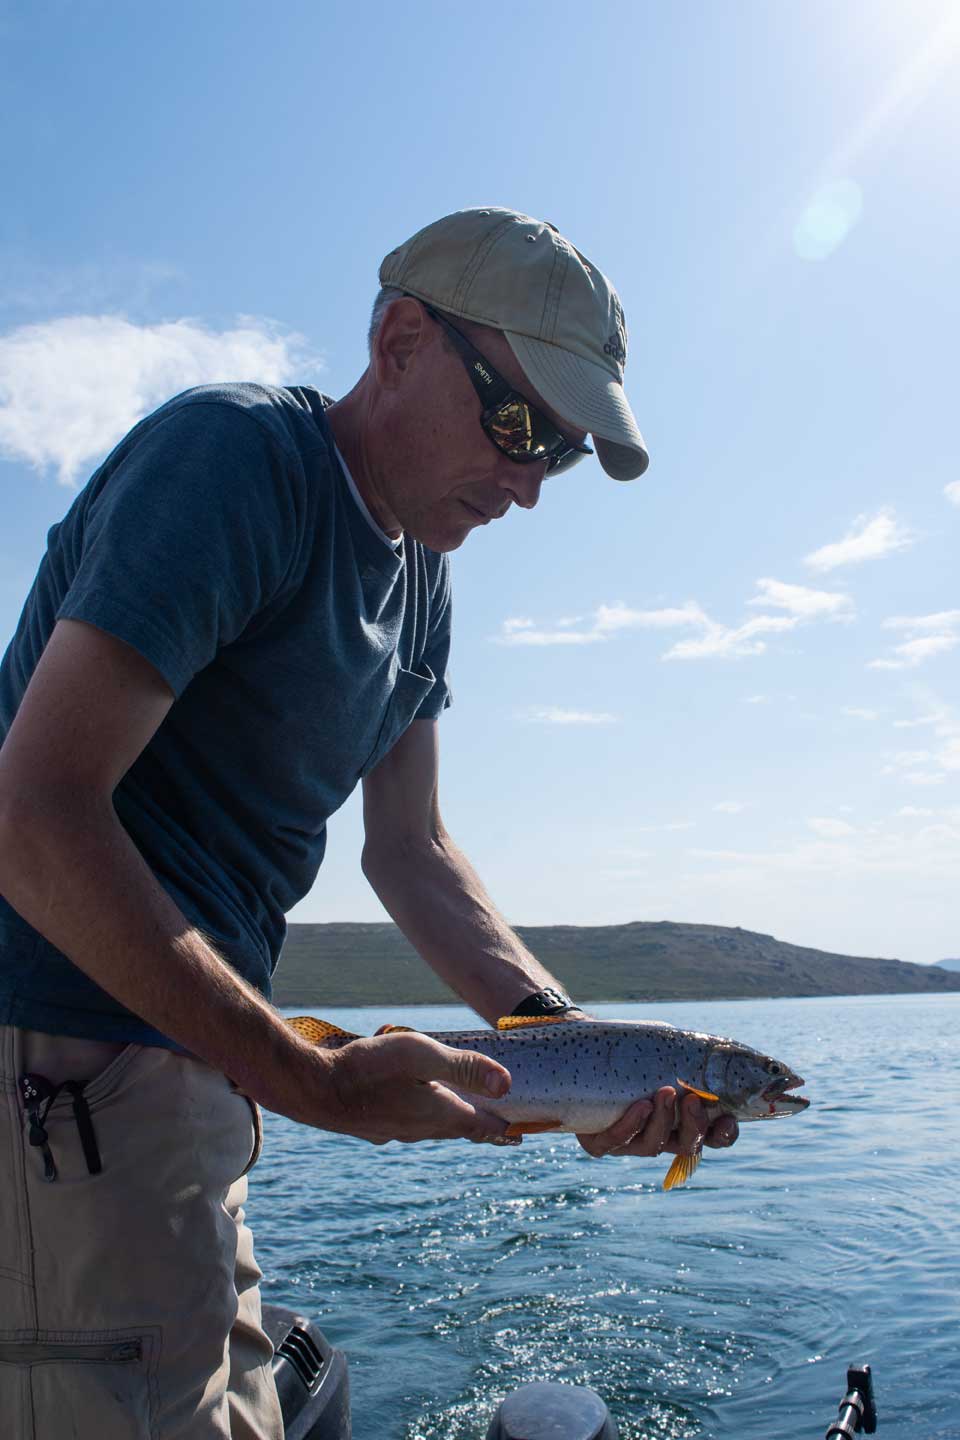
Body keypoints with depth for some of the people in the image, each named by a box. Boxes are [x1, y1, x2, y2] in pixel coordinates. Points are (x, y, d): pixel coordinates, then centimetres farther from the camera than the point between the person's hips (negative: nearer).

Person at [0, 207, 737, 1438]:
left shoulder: (420, 573, 11)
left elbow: (407, 850, 10)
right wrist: (311, 1083, -23)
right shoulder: (231, 456, -17)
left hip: (190, 1054, 9)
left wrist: (564, 1038, -4)